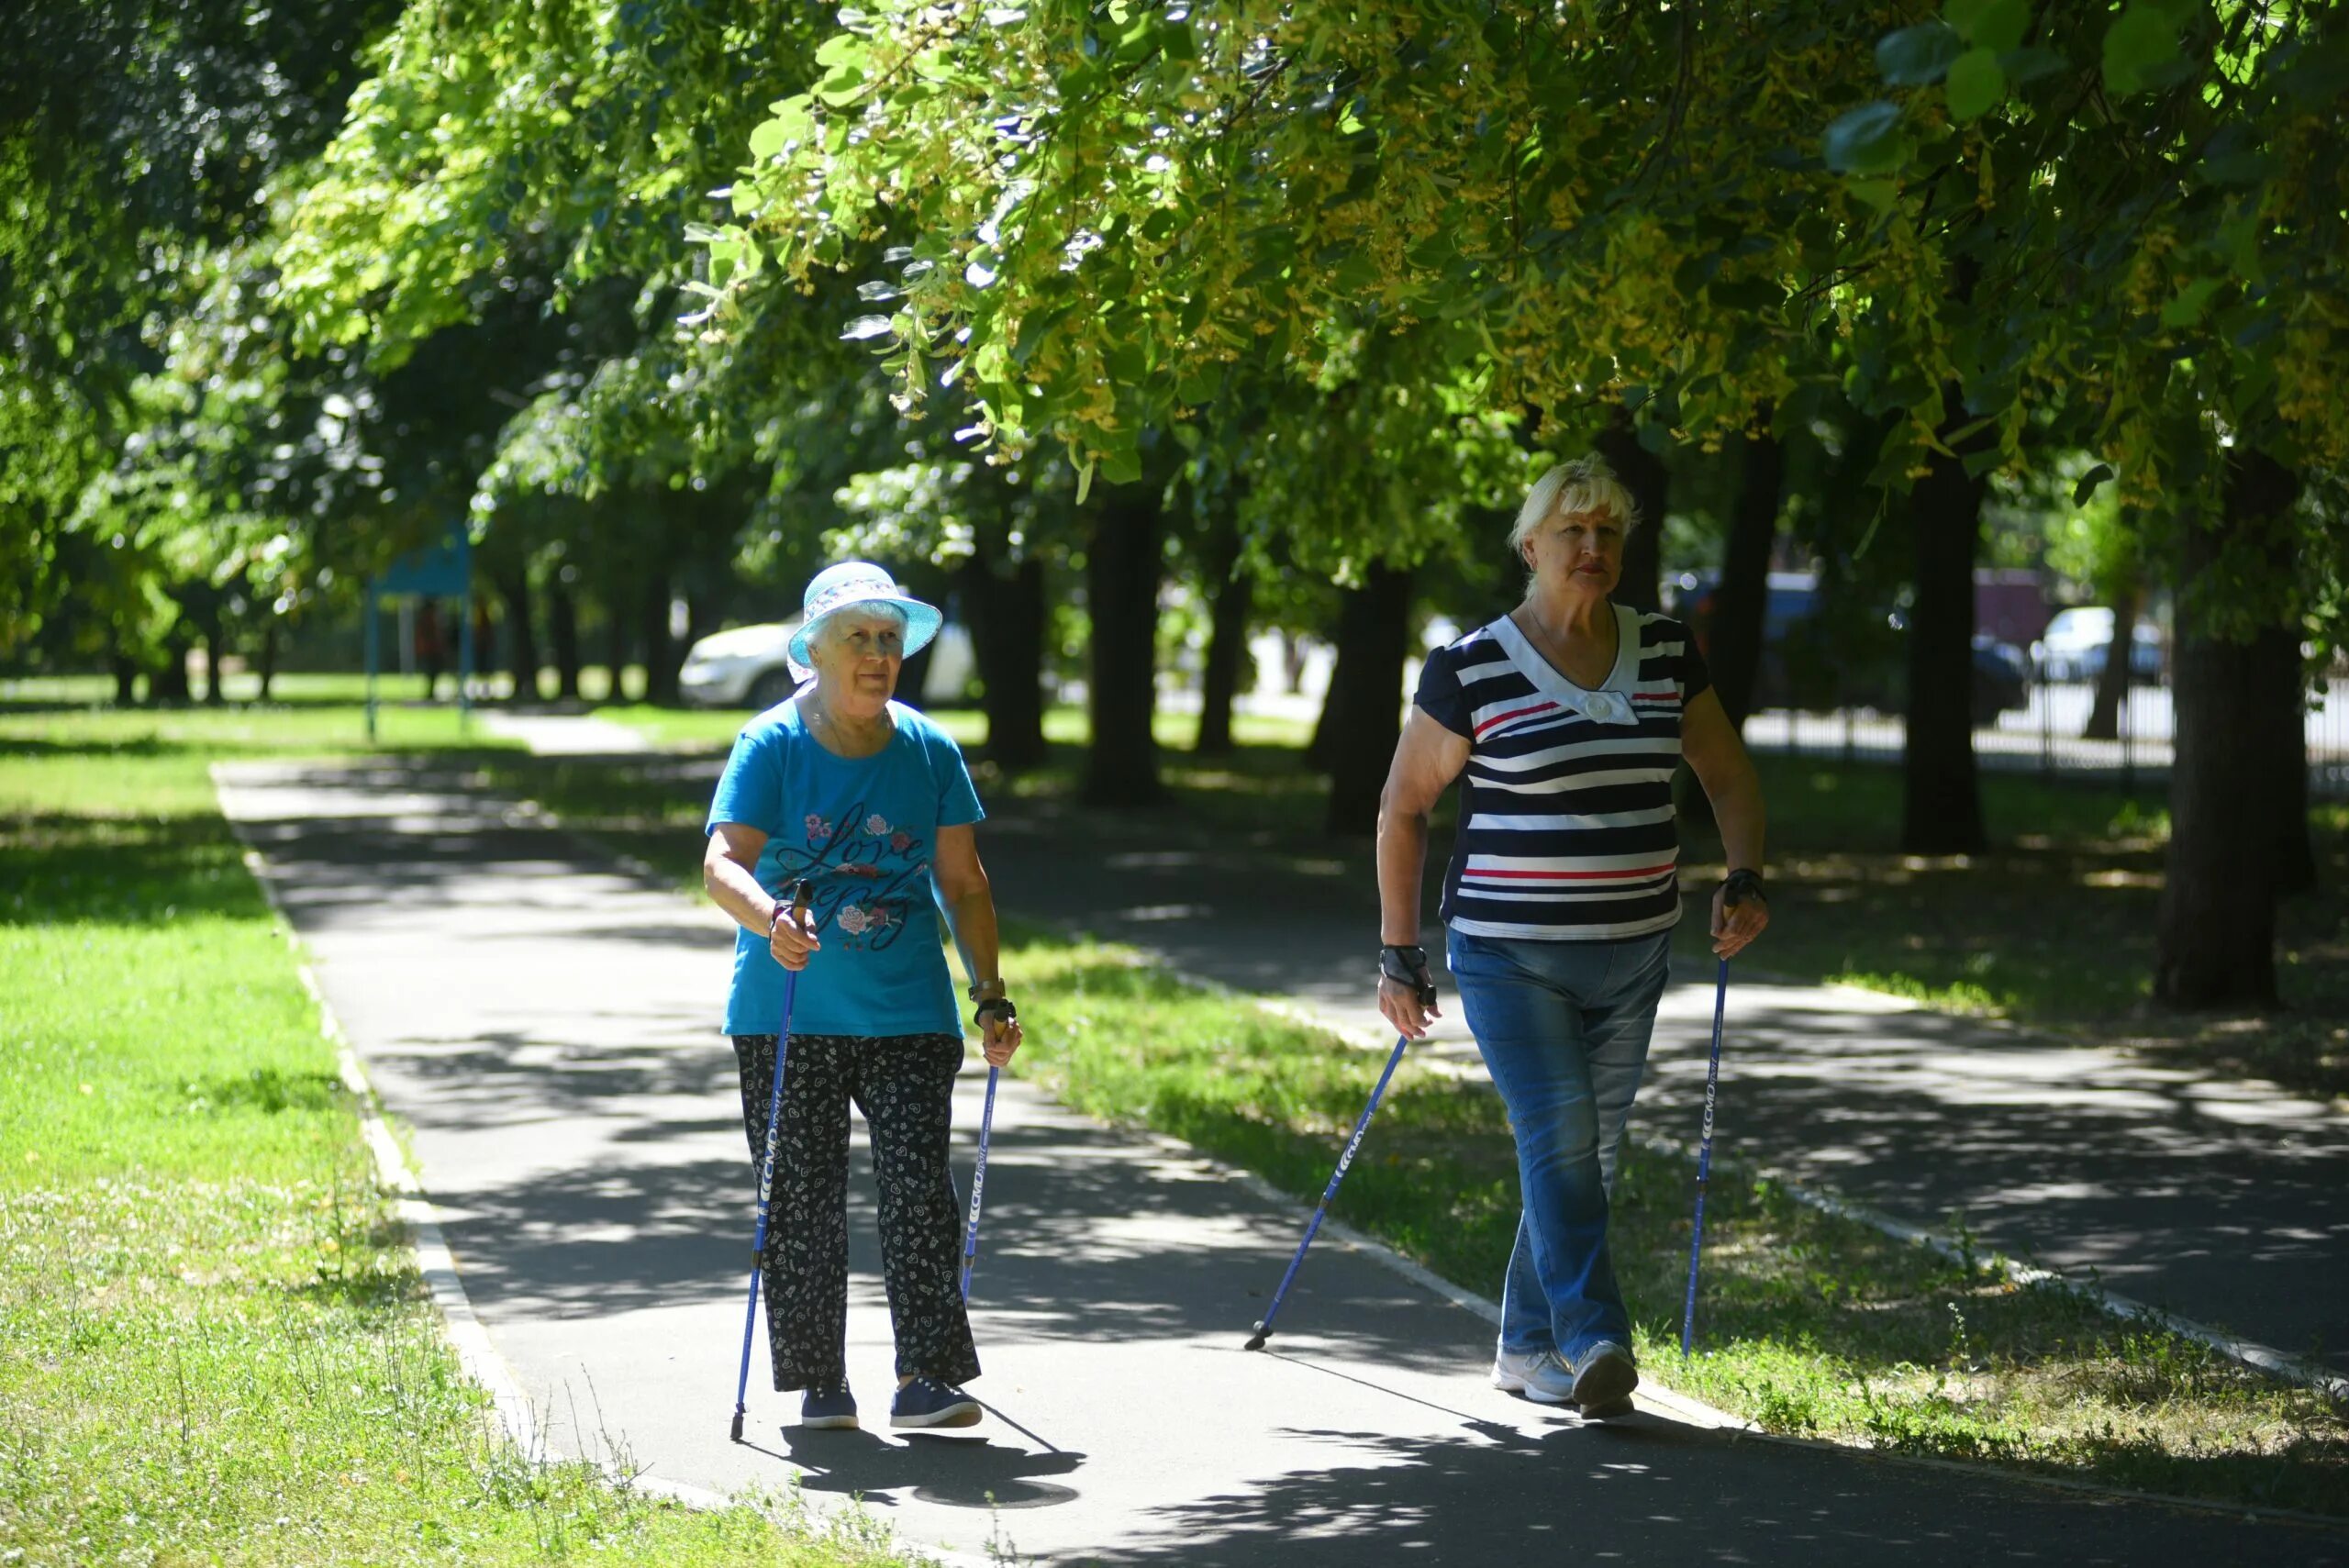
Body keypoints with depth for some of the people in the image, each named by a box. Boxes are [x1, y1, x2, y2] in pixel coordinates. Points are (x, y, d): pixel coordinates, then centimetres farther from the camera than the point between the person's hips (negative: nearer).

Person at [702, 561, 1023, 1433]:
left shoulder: (929, 752, 3)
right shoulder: (770, 746, -6)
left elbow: (962, 885, 10)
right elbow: (723, 862, -17)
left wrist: (991, 999, 5)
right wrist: (768, 916, -38)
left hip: (909, 1013, 2)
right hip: (786, 1017, -1)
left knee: (919, 1190, -8)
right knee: (801, 1201, 2)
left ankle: (926, 1378, -6)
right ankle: (818, 1382, 13)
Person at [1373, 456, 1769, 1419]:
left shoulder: (1665, 656, 5)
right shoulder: (1469, 672, -7)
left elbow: (1728, 777, 15)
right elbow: (1402, 810, 0)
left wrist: (1745, 882, -3)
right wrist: (1399, 956, -1)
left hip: (1631, 954, 5)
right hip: (1510, 956, -5)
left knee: (1591, 1155, 10)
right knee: (1558, 1140, -18)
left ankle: (1526, 1346, 23)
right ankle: (1594, 1342, -26)